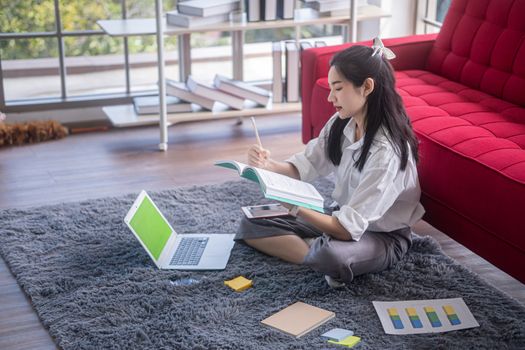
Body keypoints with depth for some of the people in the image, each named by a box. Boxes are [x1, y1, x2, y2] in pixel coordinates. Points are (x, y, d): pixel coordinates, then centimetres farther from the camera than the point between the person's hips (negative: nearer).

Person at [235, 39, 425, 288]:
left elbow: (348, 228, -32)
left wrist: (294, 207, -38)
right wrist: (270, 165, -20)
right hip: (342, 217, 8)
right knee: (251, 224, -2)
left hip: (382, 237, -8)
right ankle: (321, 253, -13)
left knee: (331, 254, -42)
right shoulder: (341, 124, -6)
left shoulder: (386, 151, -30)